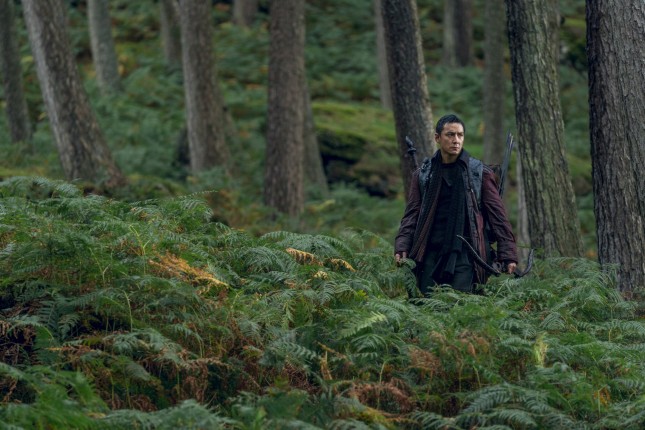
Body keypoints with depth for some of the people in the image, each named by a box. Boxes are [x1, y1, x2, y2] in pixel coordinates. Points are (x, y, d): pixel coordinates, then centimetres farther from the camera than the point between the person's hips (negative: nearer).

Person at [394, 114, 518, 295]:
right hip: (431, 255, 2)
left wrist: (508, 255, -2)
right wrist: (402, 247, -7)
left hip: (464, 254, -2)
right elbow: (411, 214, 10)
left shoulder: (480, 173, 7)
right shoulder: (423, 175, 12)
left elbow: (498, 215, 6)